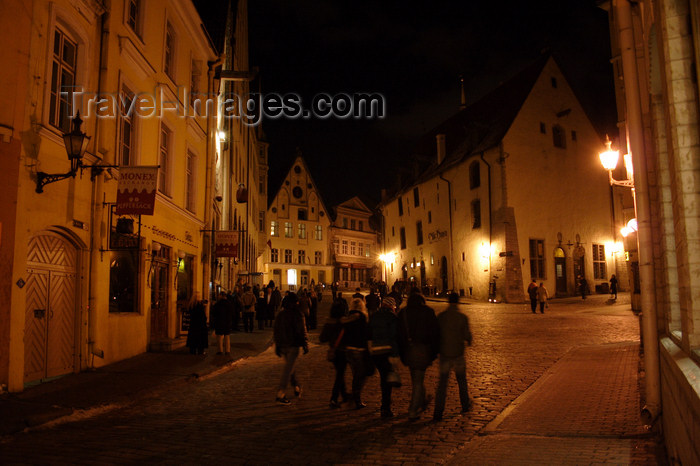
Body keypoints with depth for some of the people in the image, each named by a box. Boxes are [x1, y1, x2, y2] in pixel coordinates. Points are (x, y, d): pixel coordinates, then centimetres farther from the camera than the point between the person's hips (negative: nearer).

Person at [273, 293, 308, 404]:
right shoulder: (297, 315, -12)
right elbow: (302, 331, -12)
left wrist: (277, 346, 16)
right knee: (288, 369, -4)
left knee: (290, 367, 21)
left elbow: (276, 331, 10)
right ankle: (280, 394, -8)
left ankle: (297, 388, 31)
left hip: (282, 346, 6)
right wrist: (305, 345, -3)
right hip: (293, 345, -6)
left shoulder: (279, 315, 6)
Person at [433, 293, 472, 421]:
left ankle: (438, 412, -3)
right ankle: (465, 404, 36)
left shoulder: (441, 316, -3)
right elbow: (467, 335, -10)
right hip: (458, 353, -1)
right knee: (461, 379, 20)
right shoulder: (463, 317, -9)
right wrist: (469, 341, 13)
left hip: (444, 353, 1)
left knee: (442, 382, 3)